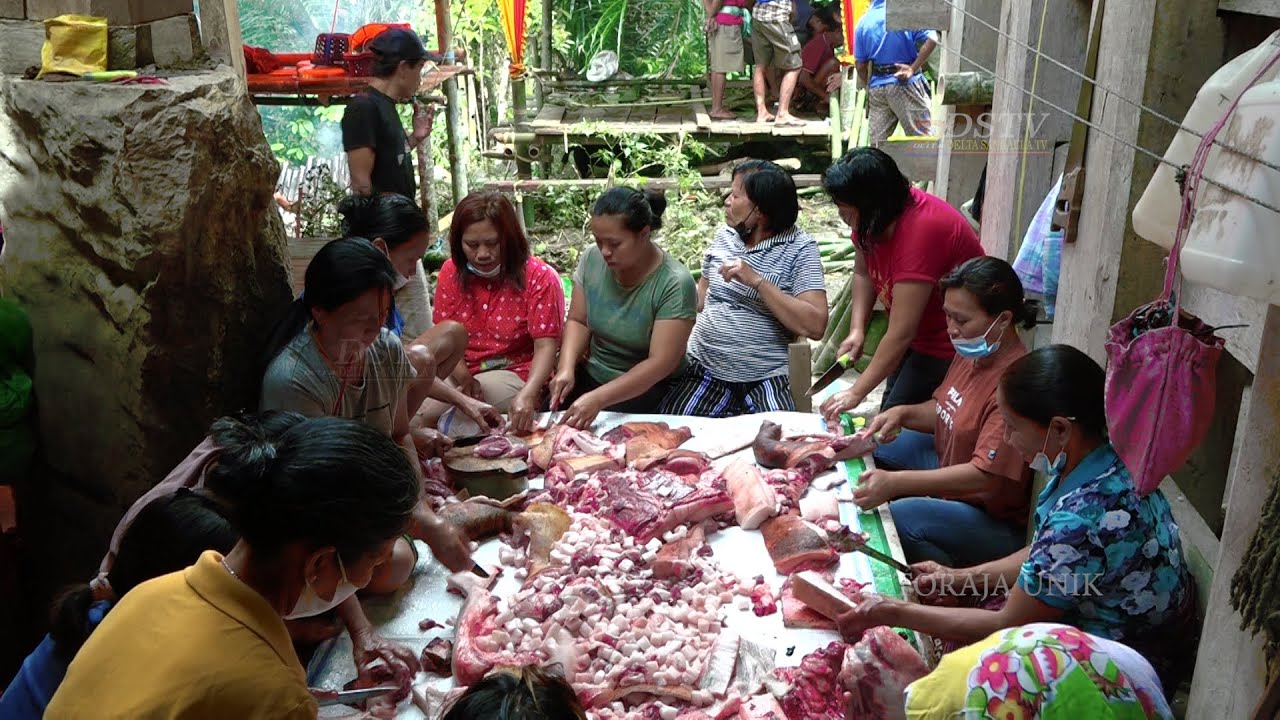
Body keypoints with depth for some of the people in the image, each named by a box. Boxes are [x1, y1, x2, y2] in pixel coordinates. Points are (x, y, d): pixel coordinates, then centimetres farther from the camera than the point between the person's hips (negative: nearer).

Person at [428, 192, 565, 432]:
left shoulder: (539, 277, -9)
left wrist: (527, 395, -33)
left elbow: (545, 345, -15)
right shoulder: (451, 272, 3)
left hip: (517, 374, -4)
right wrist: (464, 378, -23)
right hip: (462, 372, 4)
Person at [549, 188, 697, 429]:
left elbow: (660, 363, -24)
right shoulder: (591, 259, -7)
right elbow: (578, 321, 3)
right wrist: (566, 368, -16)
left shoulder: (675, 284, -22)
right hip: (591, 374, 4)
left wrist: (598, 399, -33)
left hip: (647, 387, -4)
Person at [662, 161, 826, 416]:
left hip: (766, 379, -4)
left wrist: (757, 281, -19)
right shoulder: (724, 236, 10)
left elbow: (815, 326, -17)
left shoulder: (800, 248, -6)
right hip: (704, 367, 4)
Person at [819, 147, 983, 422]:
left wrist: (856, 393, -30)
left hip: (949, 347, -8)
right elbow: (863, 273, 9)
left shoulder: (920, 231, -34)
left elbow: (901, 334, -33)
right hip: (918, 337, 9)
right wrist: (857, 330, -7)